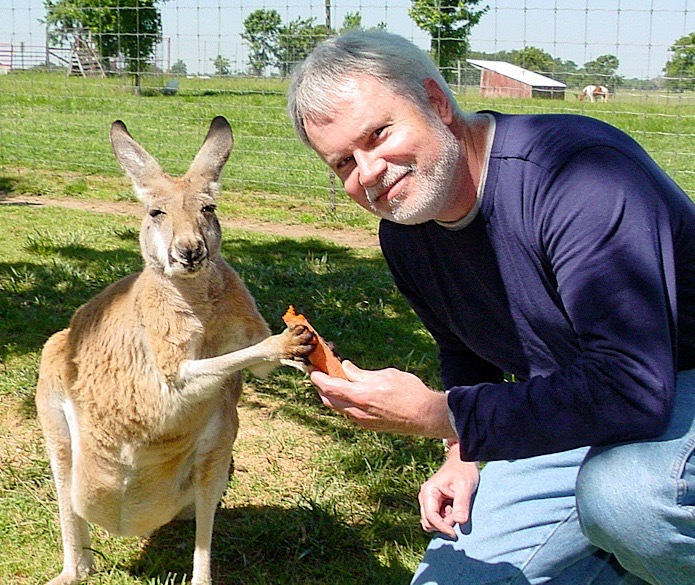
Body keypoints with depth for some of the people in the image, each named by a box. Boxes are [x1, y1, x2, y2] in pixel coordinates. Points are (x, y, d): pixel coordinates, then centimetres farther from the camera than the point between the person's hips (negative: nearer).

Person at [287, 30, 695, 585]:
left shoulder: (580, 170, -28)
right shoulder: (403, 234, -2)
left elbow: (630, 387, -36)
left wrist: (439, 415, -30)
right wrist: (465, 453, 1)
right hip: (572, 422, 7)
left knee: (621, 489, -38)